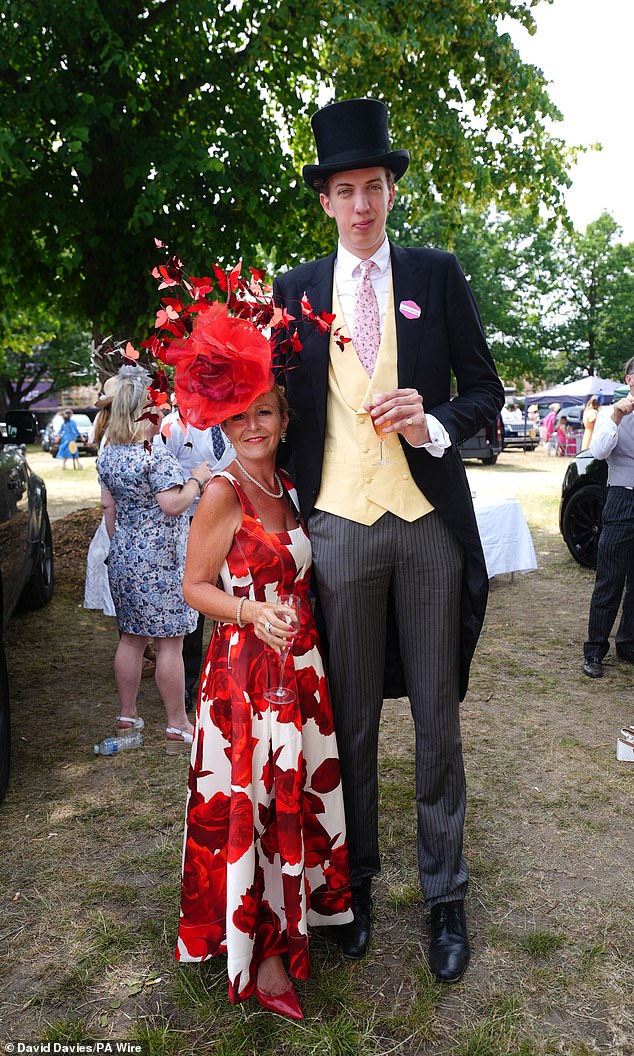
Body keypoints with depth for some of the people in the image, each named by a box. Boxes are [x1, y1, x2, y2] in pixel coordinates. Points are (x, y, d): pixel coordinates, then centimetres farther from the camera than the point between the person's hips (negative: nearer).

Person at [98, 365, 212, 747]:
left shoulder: (108, 455, 8)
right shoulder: (156, 456, -17)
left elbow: (109, 506, 14)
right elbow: (173, 505, -19)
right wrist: (197, 479, -4)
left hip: (124, 558, 8)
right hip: (159, 563, -8)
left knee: (131, 637, 16)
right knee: (170, 643, 1)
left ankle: (128, 715, 26)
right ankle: (178, 724, 10)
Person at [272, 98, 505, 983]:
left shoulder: (437, 274, 7)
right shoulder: (295, 290, 9)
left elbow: (485, 389, 5)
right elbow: (284, 407, 12)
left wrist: (434, 425, -13)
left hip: (430, 521, 0)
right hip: (339, 524, 1)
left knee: (437, 718, 9)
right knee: (352, 721, 10)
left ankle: (445, 893, 26)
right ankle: (357, 881, 29)